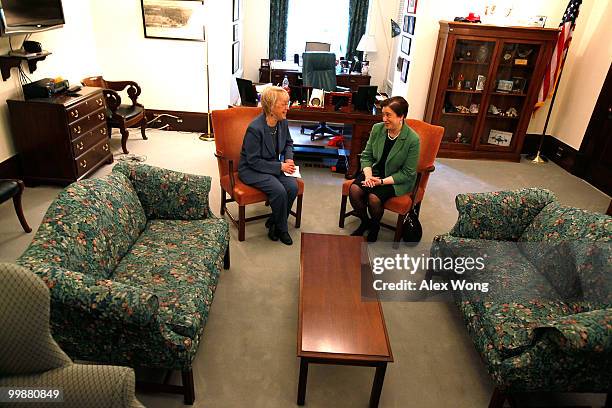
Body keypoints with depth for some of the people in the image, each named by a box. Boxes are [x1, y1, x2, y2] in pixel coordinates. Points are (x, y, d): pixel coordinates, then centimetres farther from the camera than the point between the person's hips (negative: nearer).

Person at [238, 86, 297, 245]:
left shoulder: (282, 122, -3)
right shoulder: (255, 128, -24)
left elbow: (288, 142, 17)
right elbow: (254, 161, -21)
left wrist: (288, 159, -2)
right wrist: (280, 166, -22)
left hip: (274, 165, 7)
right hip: (251, 169, -6)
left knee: (293, 186, -20)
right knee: (279, 190, -28)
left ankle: (273, 222, 2)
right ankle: (281, 229, -3)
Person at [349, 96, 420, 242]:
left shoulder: (412, 139, -19)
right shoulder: (377, 128, -6)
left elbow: (407, 174, -14)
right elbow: (366, 155, 3)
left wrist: (382, 181, -22)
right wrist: (368, 175, -16)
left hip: (398, 180, -4)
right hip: (375, 172, 4)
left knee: (374, 197, -29)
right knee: (354, 190, -22)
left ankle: (375, 227, 6)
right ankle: (365, 222, 7)